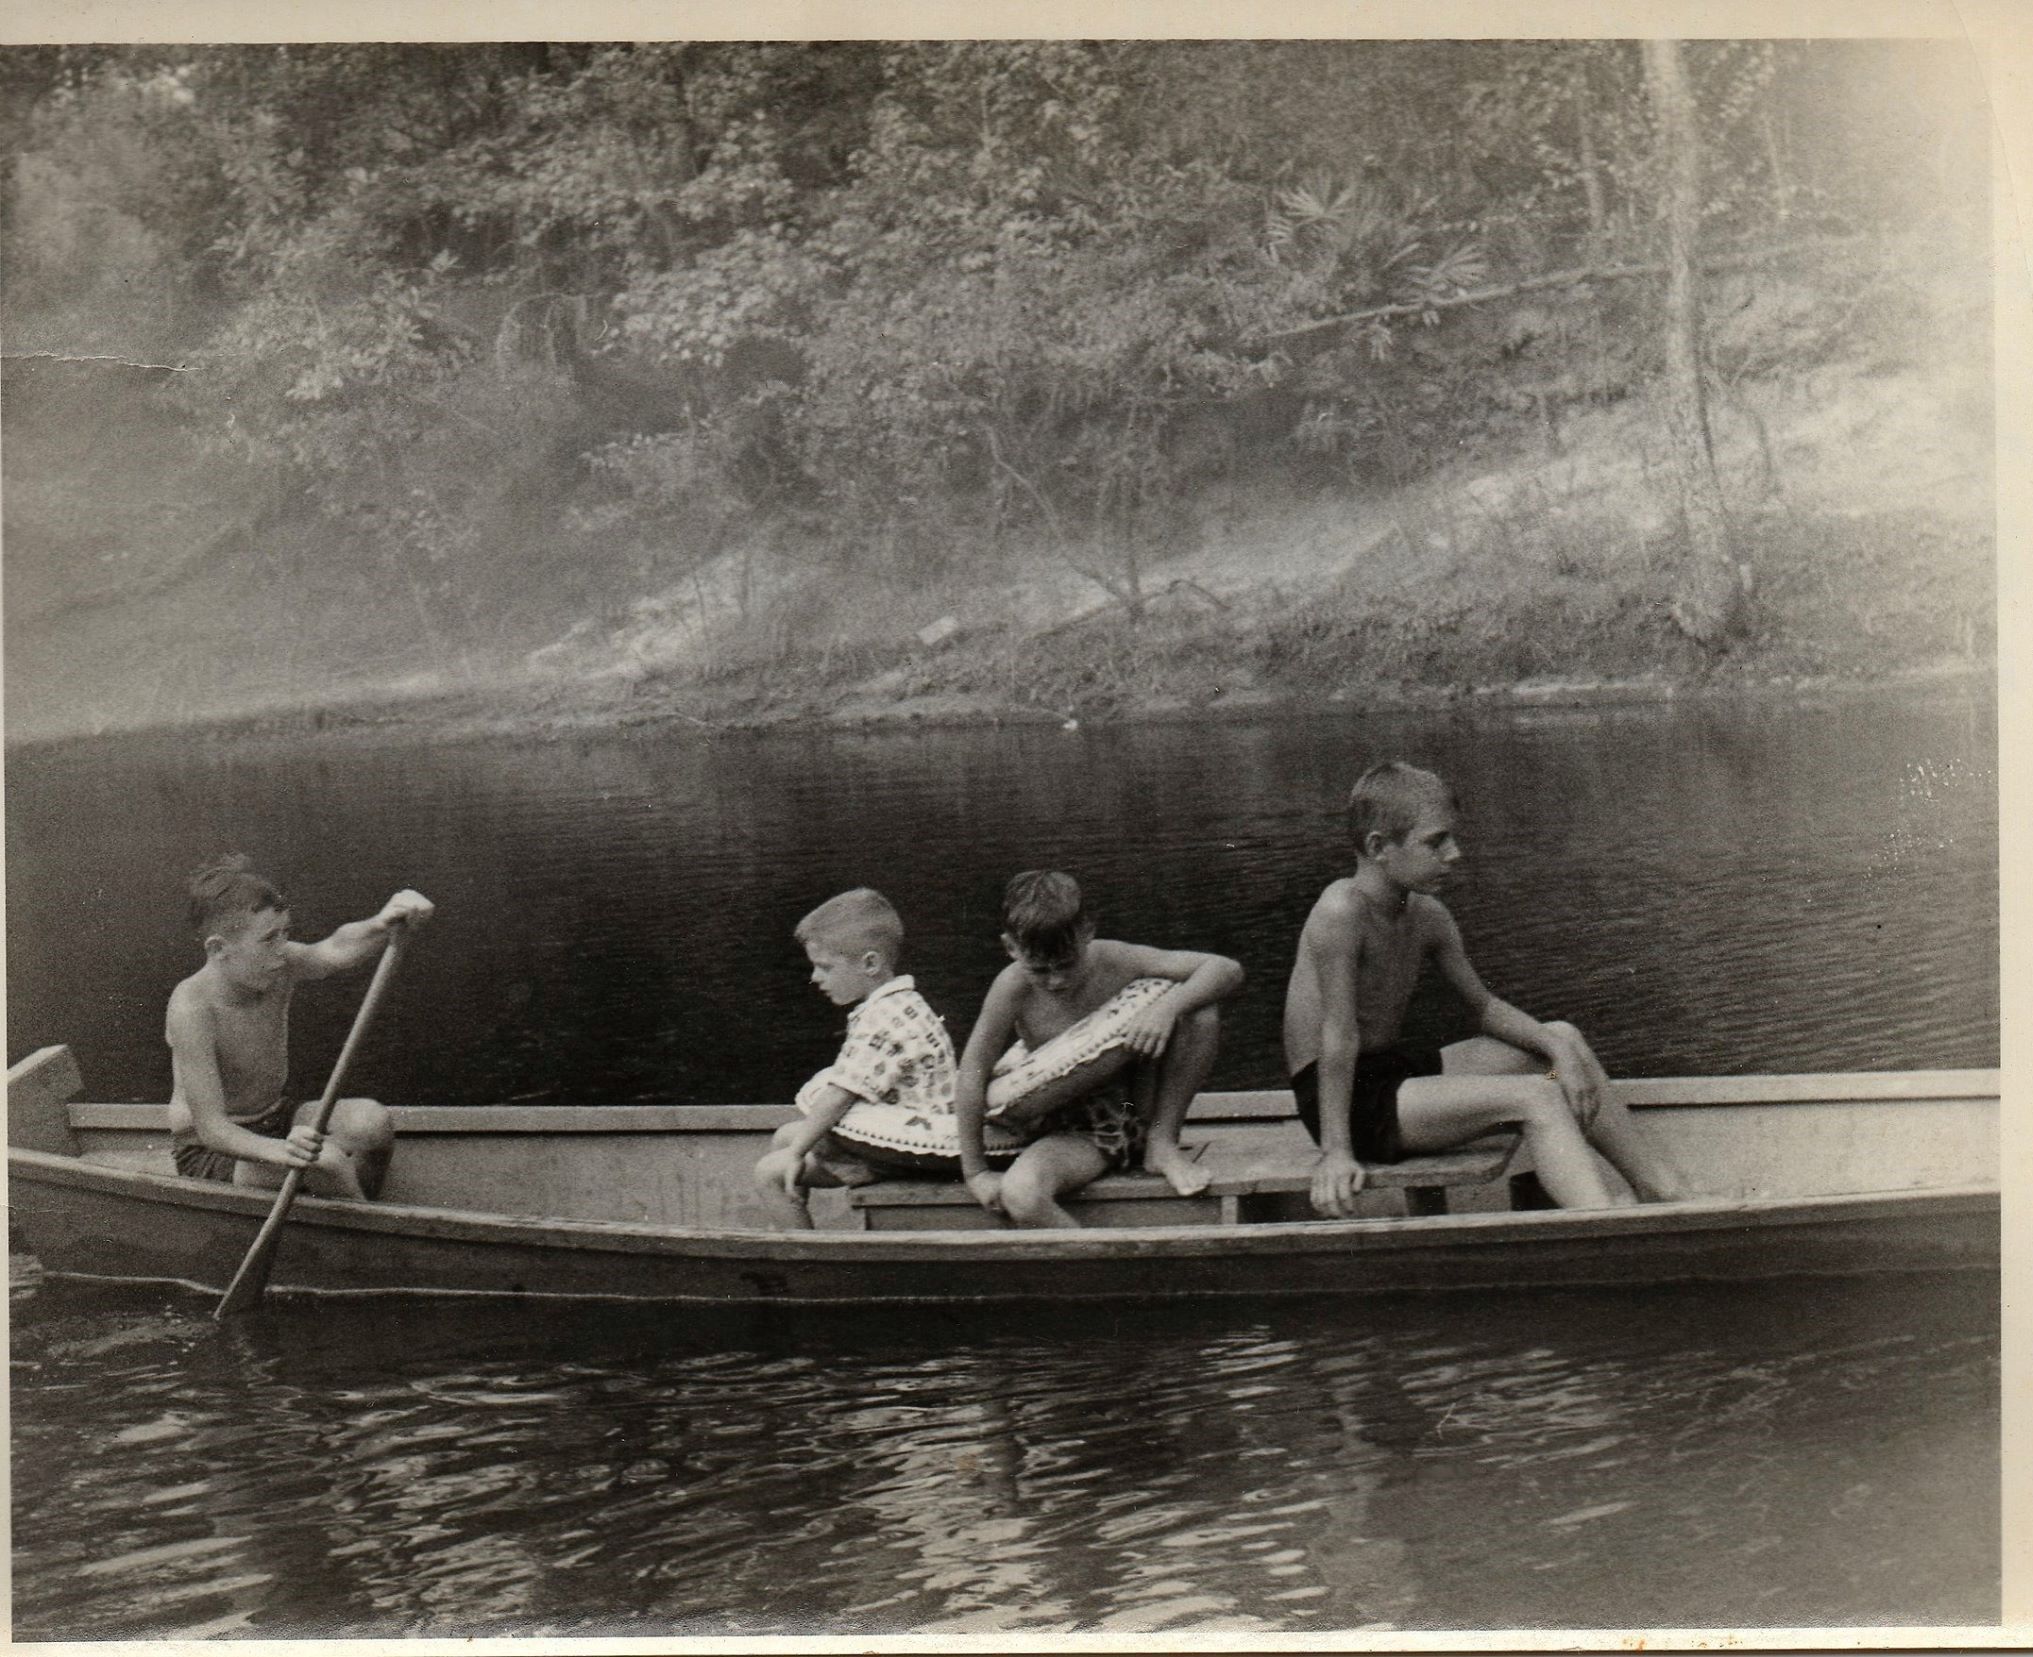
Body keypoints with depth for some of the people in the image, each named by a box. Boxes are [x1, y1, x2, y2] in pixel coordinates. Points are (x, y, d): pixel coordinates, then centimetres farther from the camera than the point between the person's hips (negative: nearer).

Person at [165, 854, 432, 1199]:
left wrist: (383, 925, -56)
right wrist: (281, 1151, -49)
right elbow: (211, 1128, -31)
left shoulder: (280, 969, -10)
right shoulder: (191, 1008, -28)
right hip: (207, 1153, -7)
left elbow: (337, 950, -33)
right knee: (325, 1162, -30)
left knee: (372, 1122, -18)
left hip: (274, 1122, 7)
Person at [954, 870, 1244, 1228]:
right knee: (1019, 1196, -35)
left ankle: (1162, 1143, -2)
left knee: (1197, 1010, -17)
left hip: (1137, 1114, 2)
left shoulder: (1114, 961, -12)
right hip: (1076, 1133, -2)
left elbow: (1227, 971, -15)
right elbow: (973, 1072, -13)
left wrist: (1168, 1007, -34)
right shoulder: (1014, 987, -15)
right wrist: (975, 1172, -14)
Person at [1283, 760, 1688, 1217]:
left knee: (1563, 1039, 10)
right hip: (1352, 1098, -10)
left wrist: (1558, 1048, -5)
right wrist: (1336, 1152, -26)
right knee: (1535, 1099, -23)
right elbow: (1339, 1033, -26)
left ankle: (1667, 1195, 11)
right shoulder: (1342, 912, -23)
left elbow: (1484, 1006, 12)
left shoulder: (1428, 918, 4)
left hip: (1398, 1068, 10)